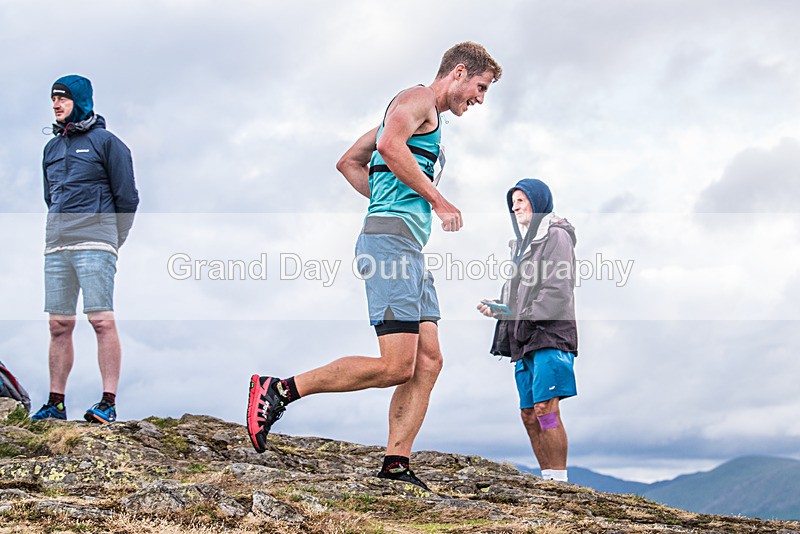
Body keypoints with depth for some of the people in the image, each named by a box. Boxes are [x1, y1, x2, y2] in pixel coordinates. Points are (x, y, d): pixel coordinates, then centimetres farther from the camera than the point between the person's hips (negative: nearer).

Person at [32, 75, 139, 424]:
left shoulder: (106, 142, 1)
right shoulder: (51, 148, 19)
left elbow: (127, 197, 1)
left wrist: (113, 240, 4)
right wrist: (60, 232, 15)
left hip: (94, 244, -6)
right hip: (55, 247, 6)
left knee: (102, 320, -12)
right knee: (59, 326, 5)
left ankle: (109, 402, -12)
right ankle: (55, 403, 10)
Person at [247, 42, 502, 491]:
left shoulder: (427, 118, 30)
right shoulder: (418, 99, 0)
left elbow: (350, 162, 33)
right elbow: (390, 144, -21)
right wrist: (437, 200, -16)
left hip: (410, 251, 11)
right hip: (392, 239, -11)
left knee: (429, 363, 2)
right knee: (397, 367, -16)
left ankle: (395, 466, 1)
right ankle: (279, 391, -10)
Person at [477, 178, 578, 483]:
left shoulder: (556, 236, -2)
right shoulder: (521, 243, 24)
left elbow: (558, 290, -13)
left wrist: (523, 315, -15)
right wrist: (496, 307, 6)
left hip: (550, 333, -9)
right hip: (524, 339, 9)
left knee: (545, 410, -17)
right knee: (529, 415, 7)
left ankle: (559, 479, -16)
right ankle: (547, 478, 11)